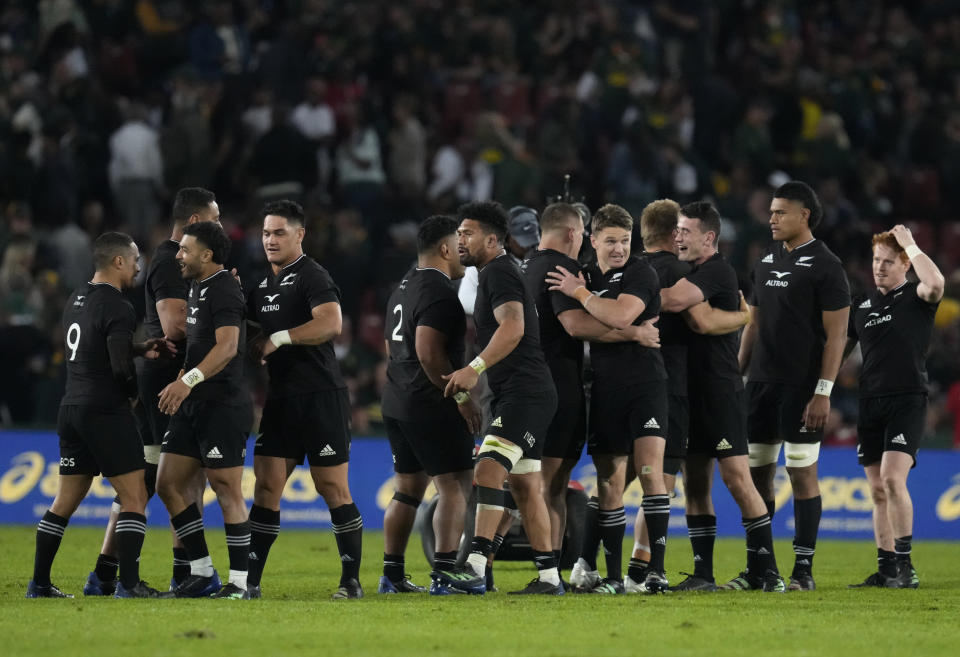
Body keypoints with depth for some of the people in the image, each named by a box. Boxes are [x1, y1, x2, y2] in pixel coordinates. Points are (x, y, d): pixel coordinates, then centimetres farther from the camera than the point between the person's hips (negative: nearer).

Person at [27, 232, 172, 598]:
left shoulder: (76, 300, 13)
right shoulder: (117, 308, -14)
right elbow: (120, 366, -20)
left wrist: (141, 348, 11)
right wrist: (135, 390, 1)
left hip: (72, 408, 9)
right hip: (106, 412, -9)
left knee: (65, 501, 13)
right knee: (135, 498, -4)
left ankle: (39, 584, 15)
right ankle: (129, 584, -10)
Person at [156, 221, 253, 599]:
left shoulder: (223, 289, -13)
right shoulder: (196, 288, 17)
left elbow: (227, 345, -25)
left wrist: (188, 380, -34)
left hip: (222, 405, -10)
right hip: (194, 405, 10)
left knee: (227, 489, -7)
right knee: (169, 484, 6)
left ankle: (238, 581, -2)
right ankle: (202, 572, 13)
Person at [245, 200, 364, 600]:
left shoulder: (312, 277, -9)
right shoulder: (264, 283, 17)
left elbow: (331, 324, -25)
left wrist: (279, 338, -23)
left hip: (321, 397, -8)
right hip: (281, 399, 8)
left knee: (333, 488, -3)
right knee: (266, 487, 2)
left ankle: (352, 580, 3)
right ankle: (250, 580, 3)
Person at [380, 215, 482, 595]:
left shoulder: (403, 288, 18)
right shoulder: (439, 291, -14)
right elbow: (429, 353, -23)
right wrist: (461, 396, -17)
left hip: (396, 404, 10)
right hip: (432, 407, -10)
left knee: (409, 488, 15)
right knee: (455, 486, -9)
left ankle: (392, 575, 16)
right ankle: (444, 575, -16)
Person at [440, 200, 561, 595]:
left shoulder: (498, 273, -10)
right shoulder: (492, 274, 22)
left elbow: (513, 327, -25)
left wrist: (474, 368, -31)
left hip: (524, 395, -11)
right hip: (512, 396, 11)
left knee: (488, 469, -22)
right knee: (524, 485, 11)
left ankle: (475, 567, -33)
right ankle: (549, 577, 13)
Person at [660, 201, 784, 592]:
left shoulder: (717, 273, -11)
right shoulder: (692, 273, 18)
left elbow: (675, 300, -26)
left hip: (720, 392, -9)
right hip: (691, 391, 9)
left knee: (737, 478, -10)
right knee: (695, 484, 8)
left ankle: (764, 571, -7)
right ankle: (703, 573, 11)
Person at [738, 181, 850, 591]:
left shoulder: (824, 266, -7)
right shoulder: (766, 263, 14)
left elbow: (836, 334, -11)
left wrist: (823, 391, -17)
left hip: (801, 387, -7)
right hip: (762, 383, 7)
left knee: (802, 473, -5)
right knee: (756, 473, 7)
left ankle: (803, 568, -1)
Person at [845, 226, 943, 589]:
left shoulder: (916, 298, -2)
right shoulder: (863, 305, 15)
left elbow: (935, 283, -26)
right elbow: (841, 349, 22)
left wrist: (910, 244, -16)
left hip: (907, 400, -6)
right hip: (870, 402, 6)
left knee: (892, 477, -19)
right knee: (878, 490, 5)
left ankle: (905, 566, -14)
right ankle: (886, 569, 10)